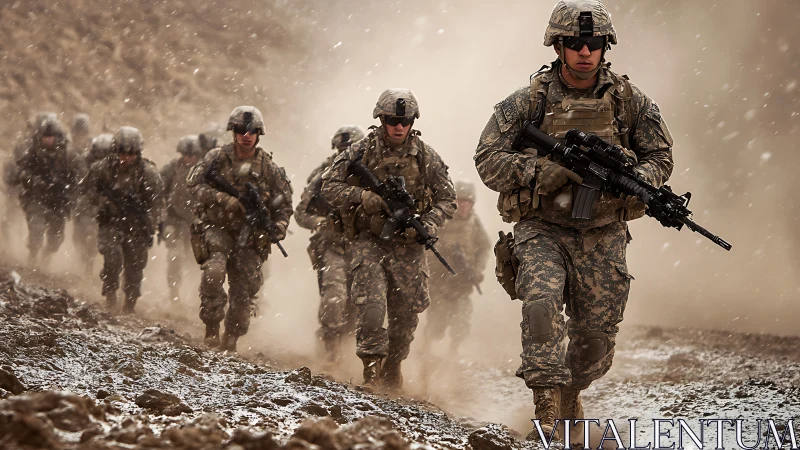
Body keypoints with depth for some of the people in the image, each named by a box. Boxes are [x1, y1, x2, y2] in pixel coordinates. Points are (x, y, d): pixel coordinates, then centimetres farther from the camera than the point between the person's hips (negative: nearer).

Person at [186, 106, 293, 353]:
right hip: (217, 228, -2)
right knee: (214, 271, -26)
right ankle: (211, 327, -14)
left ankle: (231, 338, 19)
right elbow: (195, 184, -7)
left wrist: (279, 228, -13)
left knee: (245, 289, 2)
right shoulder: (217, 158, -1)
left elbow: (283, 204, 7)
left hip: (250, 236, 2)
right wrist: (225, 200, -21)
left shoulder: (269, 168, 3)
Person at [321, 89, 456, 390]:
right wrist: (362, 196, -17)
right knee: (371, 309, -18)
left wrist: (426, 225, -12)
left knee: (406, 314, 7)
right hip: (368, 241, -2)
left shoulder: (425, 157, 2)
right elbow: (328, 187, 0)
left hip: (408, 245, 2)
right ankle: (372, 367, -2)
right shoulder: (360, 152, -2)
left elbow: (447, 200, 6)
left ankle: (393, 366, 31)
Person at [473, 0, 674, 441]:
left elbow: (661, 156, 8)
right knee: (541, 303, -27)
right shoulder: (529, 101, -6)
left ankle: (572, 391, 34)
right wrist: (543, 172, -21)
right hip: (542, 228, -2)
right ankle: (546, 403, -22)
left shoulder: (630, 101, 0)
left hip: (603, 235, 2)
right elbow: (488, 160, -6)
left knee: (597, 330, 5)